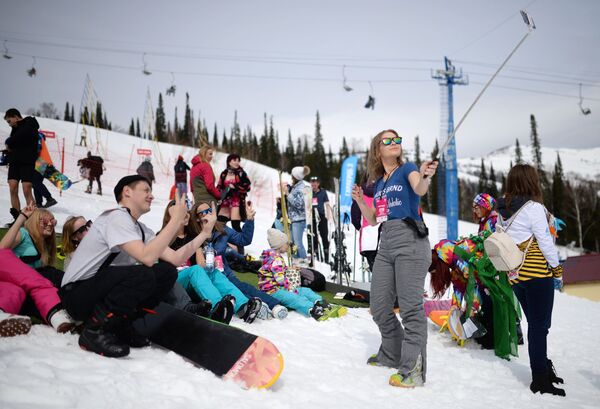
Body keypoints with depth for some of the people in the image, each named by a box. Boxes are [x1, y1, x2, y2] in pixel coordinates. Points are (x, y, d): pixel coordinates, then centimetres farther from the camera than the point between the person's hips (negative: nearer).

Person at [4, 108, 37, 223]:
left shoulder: (30, 124, -3)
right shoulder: (16, 128, 20)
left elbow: (19, 137, -14)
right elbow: (11, 144, 20)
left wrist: (9, 143, 4)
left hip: (27, 162, -7)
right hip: (15, 162, 7)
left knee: (27, 191, -12)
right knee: (13, 190, -3)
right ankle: (17, 219, 0)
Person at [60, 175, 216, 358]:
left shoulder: (141, 229, 9)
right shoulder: (117, 216, -17)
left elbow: (175, 259, 3)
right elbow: (147, 258, -30)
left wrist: (205, 233, 1)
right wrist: (176, 220, -25)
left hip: (103, 290, 9)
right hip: (78, 294, -9)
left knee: (167, 272, -3)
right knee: (144, 275, -30)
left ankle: (119, 325, 5)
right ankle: (95, 330, -13)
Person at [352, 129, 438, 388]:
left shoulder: (407, 169, 2)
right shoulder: (379, 182, 18)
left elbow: (419, 190, -21)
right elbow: (373, 220, 21)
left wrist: (424, 176, -43)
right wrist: (360, 201, 5)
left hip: (410, 240, -7)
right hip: (386, 243, 7)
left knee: (410, 306, -9)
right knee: (379, 307, 11)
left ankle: (413, 369, -3)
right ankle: (392, 354, 30)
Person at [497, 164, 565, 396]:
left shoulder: (502, 211, 9)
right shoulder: (533, 207, -12)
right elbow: (544, 240, -12)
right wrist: (557, 268, -2)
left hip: (514, 274, 7)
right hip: (537, 272, -7)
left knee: (535, 324, 18)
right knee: (540, 325, -2)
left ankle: (543, 368, 30)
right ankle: (541, 380, 1)